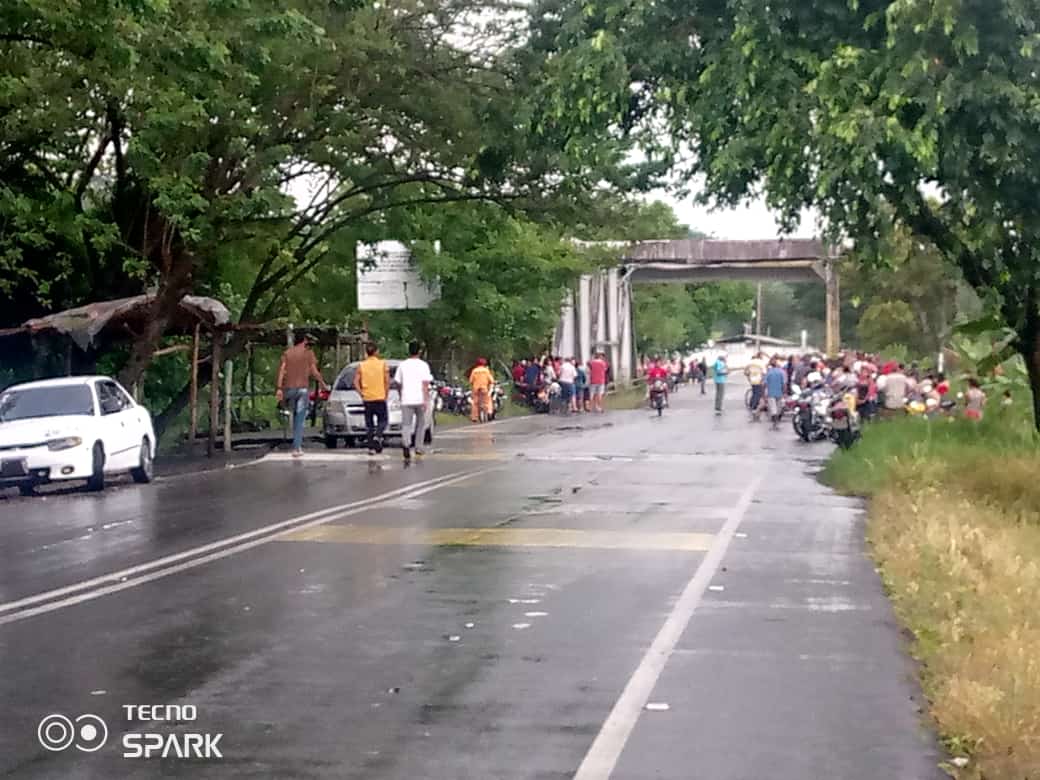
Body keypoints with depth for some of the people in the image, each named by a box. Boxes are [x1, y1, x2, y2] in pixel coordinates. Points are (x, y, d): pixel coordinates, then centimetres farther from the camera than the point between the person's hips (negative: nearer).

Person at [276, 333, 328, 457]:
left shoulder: (286, 353, 8)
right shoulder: (308, 353, 1)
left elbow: (282, 371, -1)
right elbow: (314, 372, -2)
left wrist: (279, 388, -5)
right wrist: (323, 384, 11)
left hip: (289, 388, 3)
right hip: (303, 388, -3)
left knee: (295, 415, 19)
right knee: (300, 419, -2)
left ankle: (297, 445, 15)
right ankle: (297, 447, -7)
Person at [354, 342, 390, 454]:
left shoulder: (361, 366, 2)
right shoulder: (383, 364, -3)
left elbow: (356, 382, -3)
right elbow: (387, 382, -6)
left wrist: (361, 394, 4)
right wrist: (386, 395, 3)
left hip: (367, 399, 2)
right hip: (380, 398, -2)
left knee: (369, 424, 9)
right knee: (382, 421, 10)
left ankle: (372, 447, 5)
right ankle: (378, 436, -18)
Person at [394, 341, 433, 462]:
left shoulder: (402, 365, 7)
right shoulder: (423, 365, -2)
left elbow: (397, 382, 13)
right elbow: (425, 384, -9)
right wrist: (426, 400, -10)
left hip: (406, 400, 1)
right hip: (420, 399, -1)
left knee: (406, 425, -2)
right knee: (420, 423, 17)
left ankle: (406, 443, -28)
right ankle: (418, 448, 17)